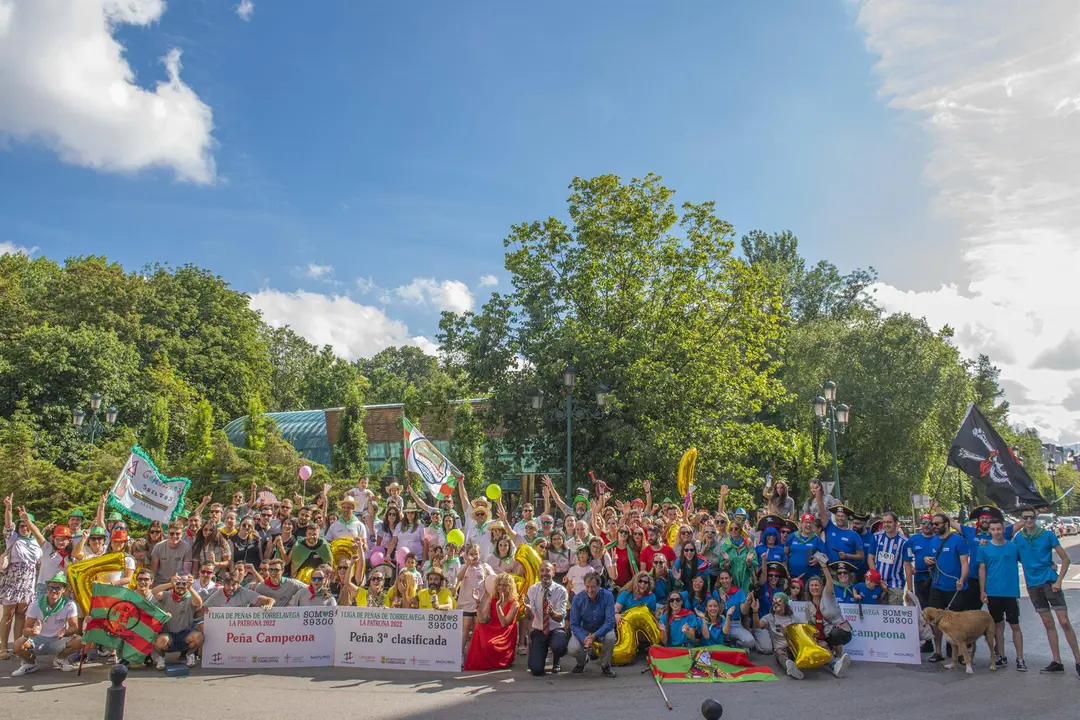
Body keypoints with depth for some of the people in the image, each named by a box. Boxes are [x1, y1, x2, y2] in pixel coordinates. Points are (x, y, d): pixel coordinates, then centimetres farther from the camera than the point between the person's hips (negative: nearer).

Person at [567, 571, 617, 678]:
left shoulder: (607, 596, -21)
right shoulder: (578, 599, -17)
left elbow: (610, 622, -24)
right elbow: (574, 624, -13)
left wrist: (594, 636, -36)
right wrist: (585, 639, -32)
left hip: (602, 630, -1)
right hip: (584, 630, 1)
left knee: (610, 637, -34)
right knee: (572, 650, -26)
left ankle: (605, 665, -4)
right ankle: (582, 660, 14)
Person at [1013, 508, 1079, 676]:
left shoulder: (1048, 535, -4)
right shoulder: (1018, 538, 5)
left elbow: (1065, 559, -2)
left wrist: (1059, 581, -9)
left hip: (1049, 581, -3)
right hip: (1032, 585, 3)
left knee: (1064, 622, -7)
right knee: (1048, 624, 9)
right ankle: (1057, 662, 14)